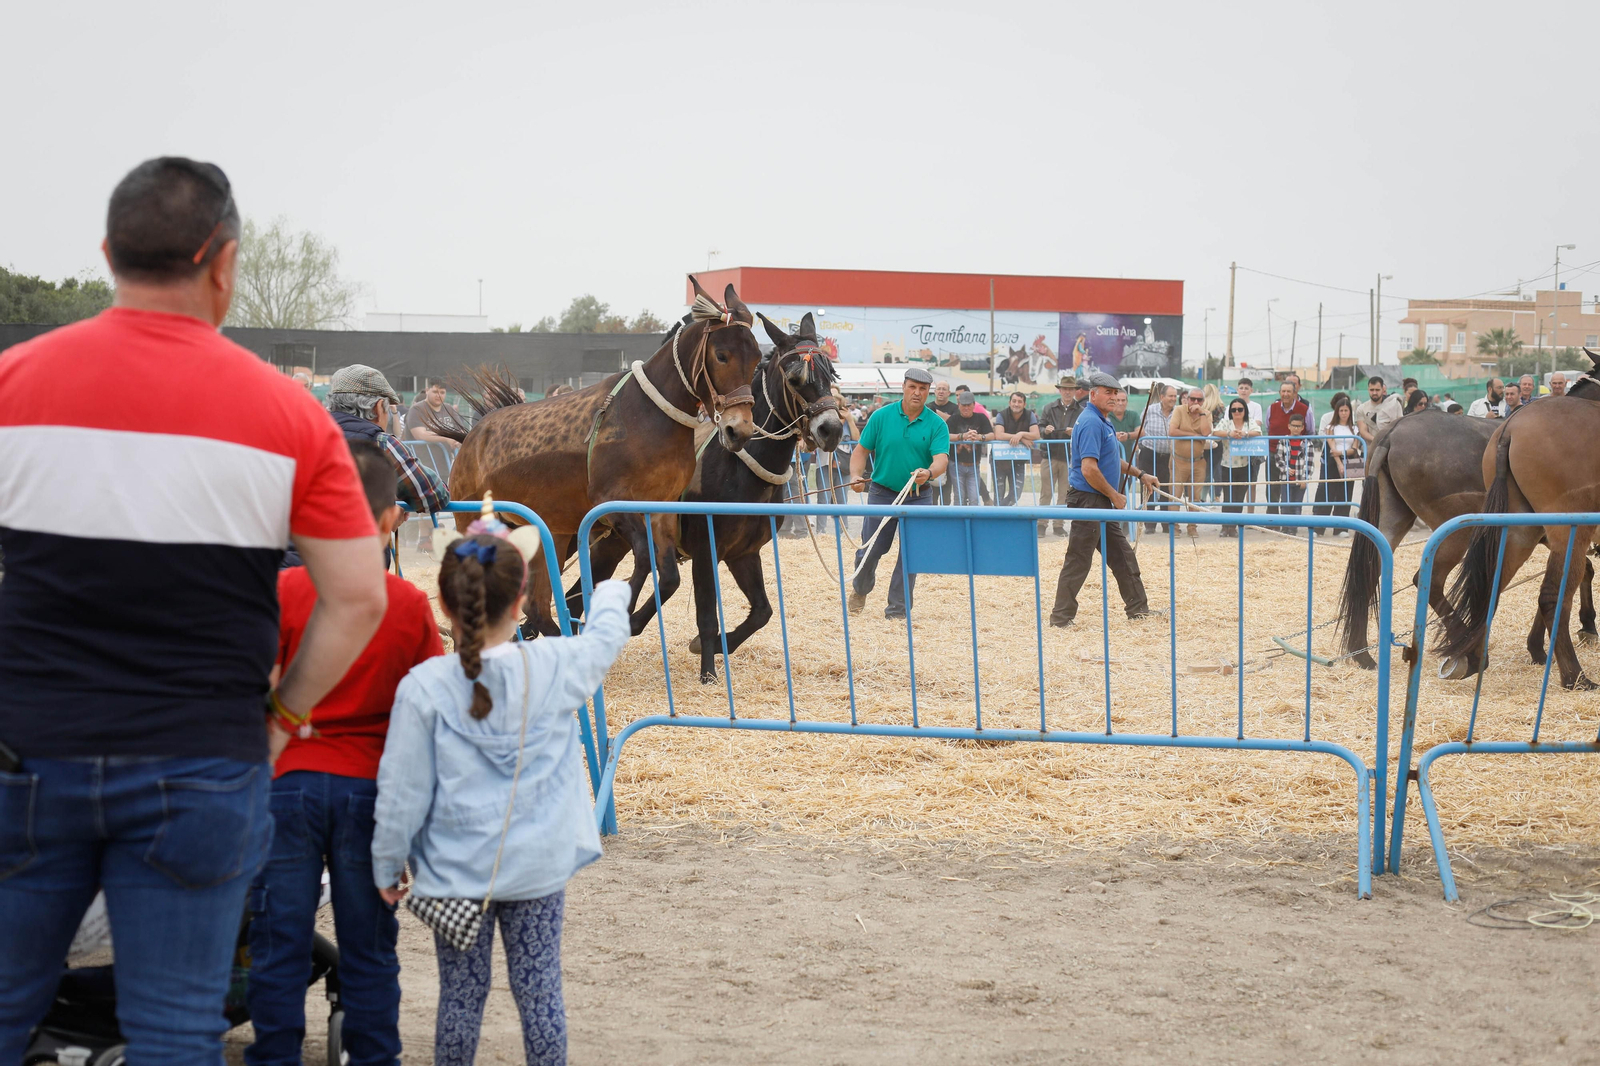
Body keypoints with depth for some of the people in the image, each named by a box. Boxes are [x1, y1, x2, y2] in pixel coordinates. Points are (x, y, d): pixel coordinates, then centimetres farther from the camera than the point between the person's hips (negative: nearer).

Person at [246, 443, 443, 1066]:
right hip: (371, 788, 1)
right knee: (367, 946, 10)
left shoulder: (283, 589, -7)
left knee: (279, 942, 8)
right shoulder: (410, 603, -2)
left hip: (290, 781, -1)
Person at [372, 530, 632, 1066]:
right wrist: (611, 594, 35)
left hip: (455, 870, -1)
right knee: (539, 990, 8)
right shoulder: (558, 667, -10)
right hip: (539, 866, 1)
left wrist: (386, 865, 5)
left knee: (460, 992, 9)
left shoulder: (425, 687, -14)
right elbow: (607, 635, 13)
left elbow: (402, 790, -8)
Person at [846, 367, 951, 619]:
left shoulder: (937, 424, -4)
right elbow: (861, 450, 1)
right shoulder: (881, 416, -2)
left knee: (910, 553, -2)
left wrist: (928, 472, -39)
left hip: (917, 497, 0)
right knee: (870, 550, 5)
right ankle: (860, 589, 35)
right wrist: (856, 475, -17)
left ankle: (898, 608, 9)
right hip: (882, 492, 0)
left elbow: (941, 458, -17)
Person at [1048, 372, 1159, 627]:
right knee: (1078, 561, -6)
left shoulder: (1102, 422, 16)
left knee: (1122, 555, 16)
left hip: (1102, 502, 11)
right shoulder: (1091, 423, -18)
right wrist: (1115, 496, -16)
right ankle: (1061, 618, -1)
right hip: (1087, 500, -11)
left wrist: (1141, 475, 31)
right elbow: (1089, 469, -26)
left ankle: (1138, 608, 26)